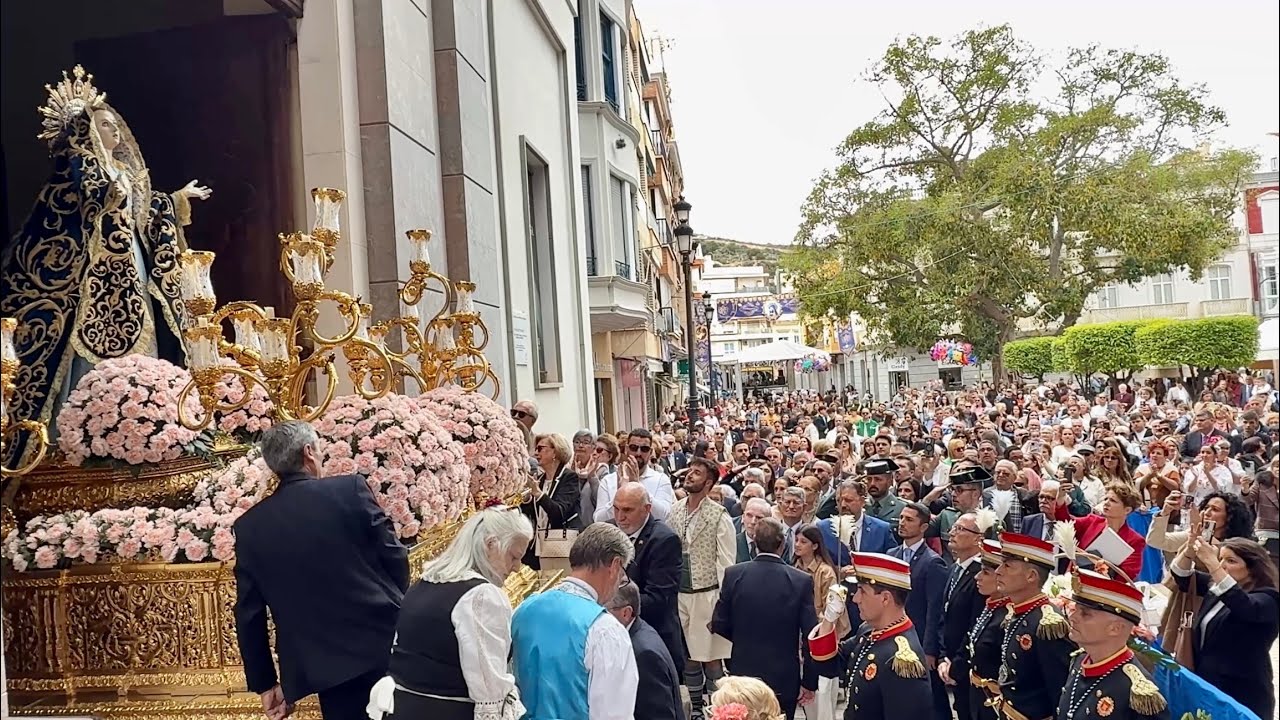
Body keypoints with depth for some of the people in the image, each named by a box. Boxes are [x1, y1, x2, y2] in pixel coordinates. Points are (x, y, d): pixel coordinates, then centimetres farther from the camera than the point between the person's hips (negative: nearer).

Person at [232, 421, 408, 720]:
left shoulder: (249, 526, 3)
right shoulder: (351, 489, -6)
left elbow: (249, 614, 6)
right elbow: (395, 558, -4)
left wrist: (264, 683, 14)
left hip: (326, 666, 3)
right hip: (385, 642, -2)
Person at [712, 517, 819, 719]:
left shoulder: (733, 574, -9)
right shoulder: (801, 581, -13)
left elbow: (719, 625, -1)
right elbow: (811, 636, -11)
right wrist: (809, 682, -1)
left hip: (743, 674, 1)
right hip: (784, 680, -1)